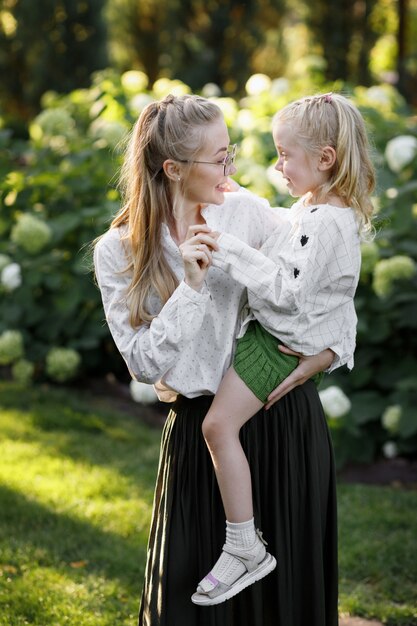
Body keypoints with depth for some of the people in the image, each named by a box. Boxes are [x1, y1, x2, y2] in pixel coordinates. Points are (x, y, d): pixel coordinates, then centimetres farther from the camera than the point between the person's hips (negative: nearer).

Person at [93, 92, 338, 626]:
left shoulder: (247, 211, -3)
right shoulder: (118, 253, -8)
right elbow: (145, 364, -13)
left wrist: (329, 351, -9)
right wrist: (191, 286, -22)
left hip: (286, 417, 2)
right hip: (201, 431, -1)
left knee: (291, 582, 10)